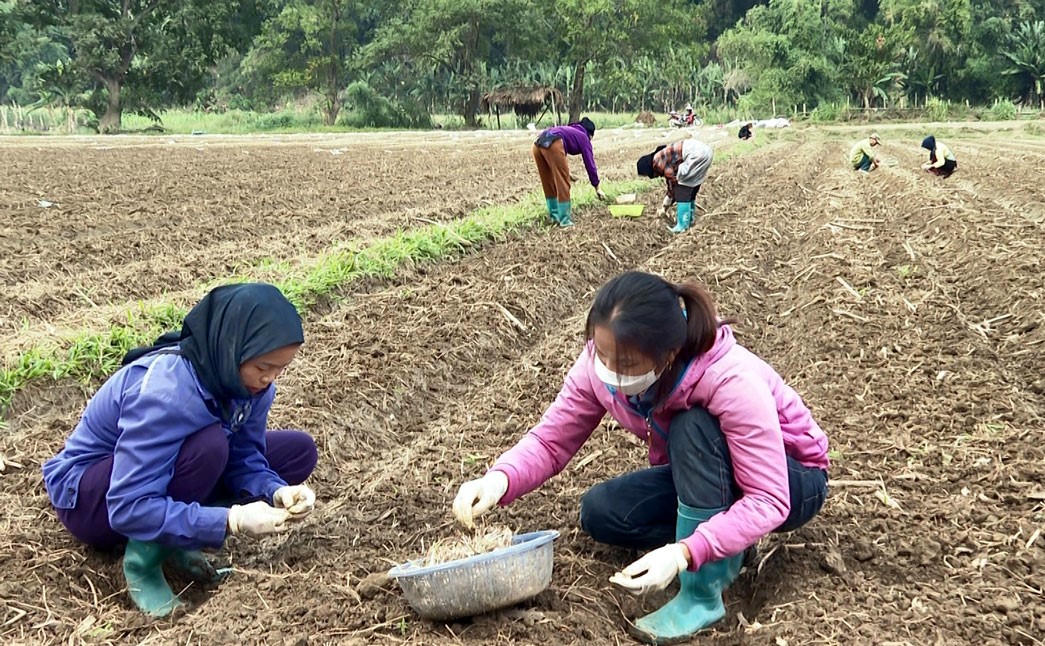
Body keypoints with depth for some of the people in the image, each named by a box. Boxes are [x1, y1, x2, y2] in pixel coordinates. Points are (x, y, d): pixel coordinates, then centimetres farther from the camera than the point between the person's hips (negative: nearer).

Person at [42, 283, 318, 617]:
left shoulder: (249, 380, -13)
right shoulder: (166, 392, -35)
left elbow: (245, 459, -5)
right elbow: (129, 508, -36)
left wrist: (276, 493, -26)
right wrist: (231, 520, -40)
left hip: (167, 475, 8)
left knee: (299, 450, -6)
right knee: (208, 446, -36)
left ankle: (175, 542, -3)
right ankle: (143, 560, -16)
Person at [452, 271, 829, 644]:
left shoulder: (731, 383, -37)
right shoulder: (603, 363, -21)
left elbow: (768, 501, -35)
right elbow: (551, 440, -14)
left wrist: (683, 553, -47)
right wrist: (500, 479, -35)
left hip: (791, 480, -5)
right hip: (703, 478, 6)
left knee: (693, 428, -35)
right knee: (600, 512, -17)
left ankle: (702, 596, -26)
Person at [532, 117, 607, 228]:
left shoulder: (570, 130, 39)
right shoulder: (584, 138, 21)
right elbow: (589, 164, 19)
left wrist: (566, 173, 54)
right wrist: (597, 187, 25)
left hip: (538, 145, 7)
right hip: (553, 145, -7)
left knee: (549, 183, 19)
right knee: (563, 184, 2)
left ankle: (554, 216, 27)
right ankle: (564, 220, 4)